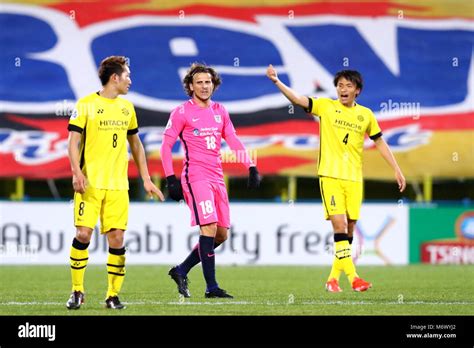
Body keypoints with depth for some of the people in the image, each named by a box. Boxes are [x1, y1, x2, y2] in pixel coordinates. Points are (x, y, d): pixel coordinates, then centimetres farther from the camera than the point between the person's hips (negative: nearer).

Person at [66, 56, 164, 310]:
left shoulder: (127, 107, 15)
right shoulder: (86, 105, -1)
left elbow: (135, 144, 23)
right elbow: (73, 141, -4)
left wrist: (146, 179, 19)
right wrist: (76, 172, -19)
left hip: (118, 184, 4)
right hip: (90, 183, -4)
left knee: (116, 238, -2)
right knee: (83, 234, -10)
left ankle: (113, 295, 6)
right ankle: (77, 291, 4)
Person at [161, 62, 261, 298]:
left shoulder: (220, 111, 15)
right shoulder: (182, 113, -2)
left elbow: (234, 142, 17)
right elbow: (166, 146, -1)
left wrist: (251, 167, 5)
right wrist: (170, 179, -9)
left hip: (217, 178, 7)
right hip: (195, 177, -7)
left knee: (221, 234, 5)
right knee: (209, 228, -17)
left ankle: (181, 270, 19)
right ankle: (211, 287, -15)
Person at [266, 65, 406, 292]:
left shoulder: (366, 115, 10)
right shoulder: (325, 106, 2)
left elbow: (379, 142, 18)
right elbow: (297, 99, -9)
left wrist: (396, 169, 15)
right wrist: (277, 82, -25)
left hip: (354, 179, 3)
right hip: (330, 175, -3)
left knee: (349, 230, 4)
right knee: (339, 225, -16)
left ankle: (333, 278, 15)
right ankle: (353, 277, -18)